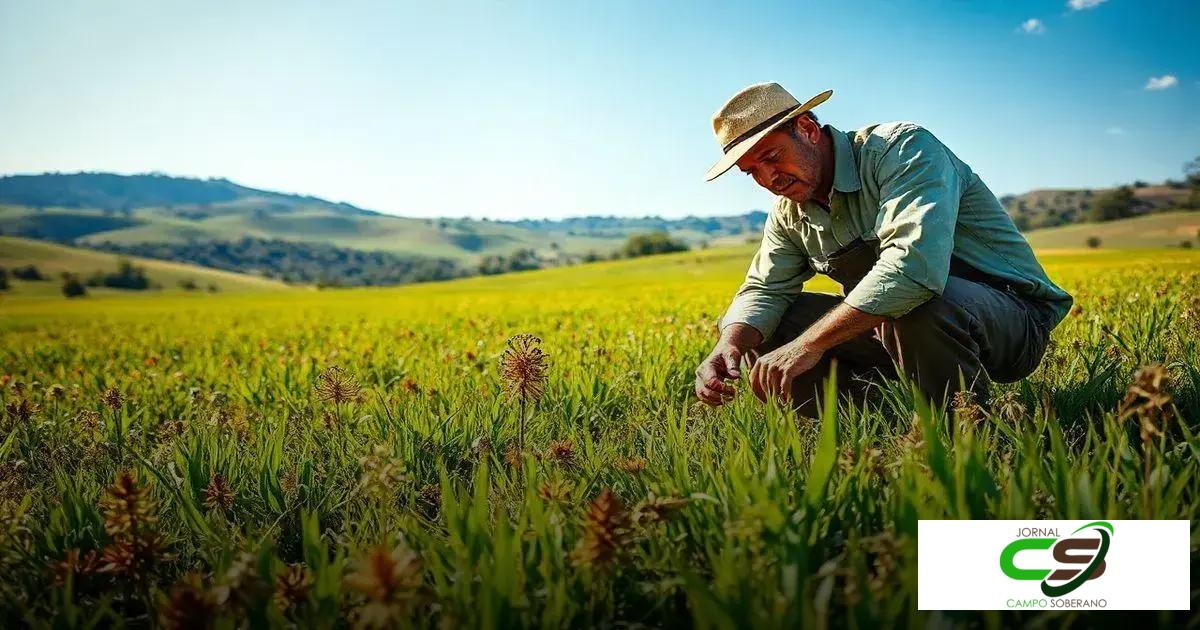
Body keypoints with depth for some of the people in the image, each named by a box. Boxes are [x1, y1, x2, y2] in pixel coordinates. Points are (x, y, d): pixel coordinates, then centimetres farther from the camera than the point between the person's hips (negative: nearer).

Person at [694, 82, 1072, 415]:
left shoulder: (902, 148, -21)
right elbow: (764, 289, 3)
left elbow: (915, 262, -37)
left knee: (917, 303, -41)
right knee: (763, 331, -6)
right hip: (895, 327, 7)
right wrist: (730, 345, -20)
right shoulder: (789, 212, 4)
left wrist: (810, 343, -37)